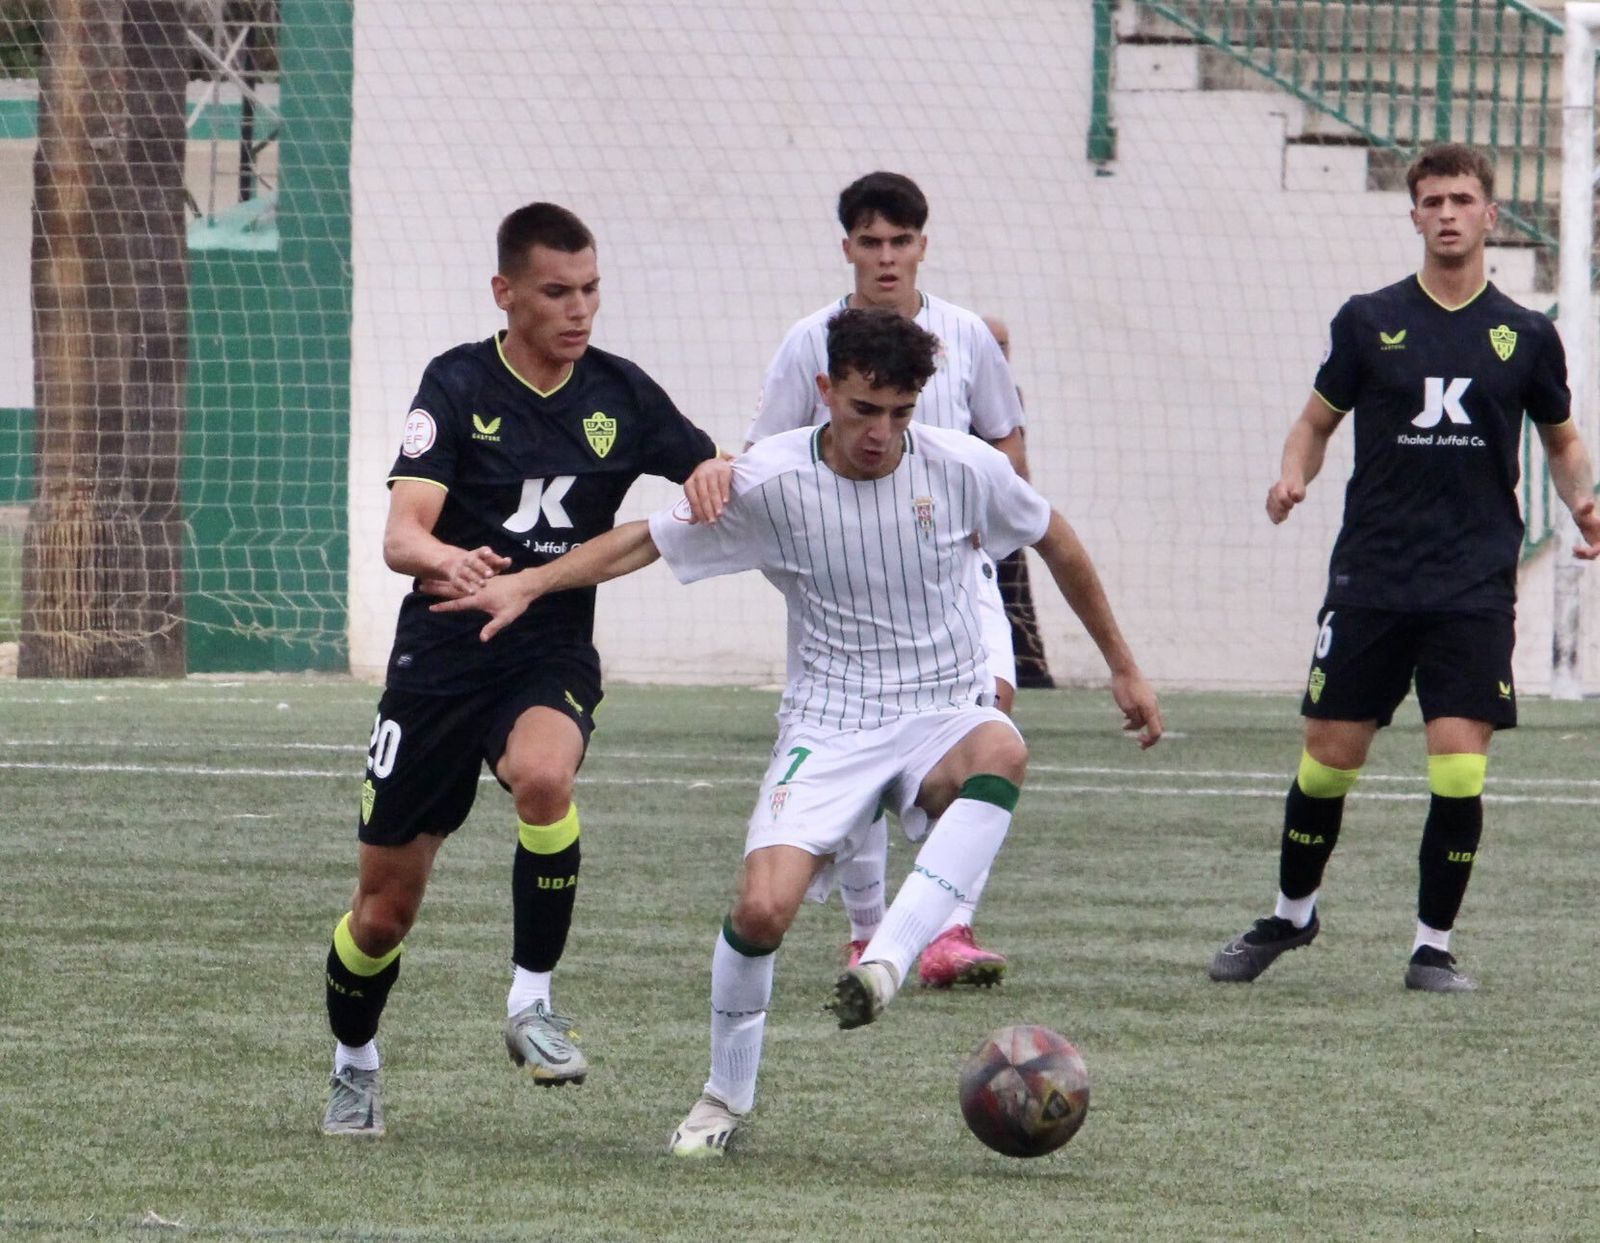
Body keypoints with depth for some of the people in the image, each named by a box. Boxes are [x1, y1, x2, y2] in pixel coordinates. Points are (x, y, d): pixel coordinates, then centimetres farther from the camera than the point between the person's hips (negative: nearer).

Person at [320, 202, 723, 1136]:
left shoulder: (620, 394, 1)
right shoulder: (458, 384, -7)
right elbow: (402, 532, -17)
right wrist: (445, 559, -42)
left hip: (553, 654, 1)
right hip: (442, 660, -1)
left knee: (544, 777, -35)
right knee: (386, 908, 5)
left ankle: (532, 1004, -21)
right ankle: (354, 1069, 33)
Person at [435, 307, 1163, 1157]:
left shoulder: (963, 470, -5)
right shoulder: (773, 482, -8)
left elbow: (1057, 544, 12)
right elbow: (648, 540, -1)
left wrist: (1122, 666, 19)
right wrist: (528, 583, -13)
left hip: (943, 715, 0)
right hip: (829, 731, 0)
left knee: (1001, 752, -38)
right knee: (762, 907, -21)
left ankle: (887, 959, -43)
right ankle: (727, 1097, 6)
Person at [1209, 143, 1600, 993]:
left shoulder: (1525, 337, 6)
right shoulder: (1369, 321, 4)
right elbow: (1317, 421, 12)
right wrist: (1293, 476, -8)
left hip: (1475, 587, 0)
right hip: (1370, 575, 0)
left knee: (1459, 766, -10)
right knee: (1329, 755, 4)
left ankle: (1434, 946, 4)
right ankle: (1290, 914, 26)